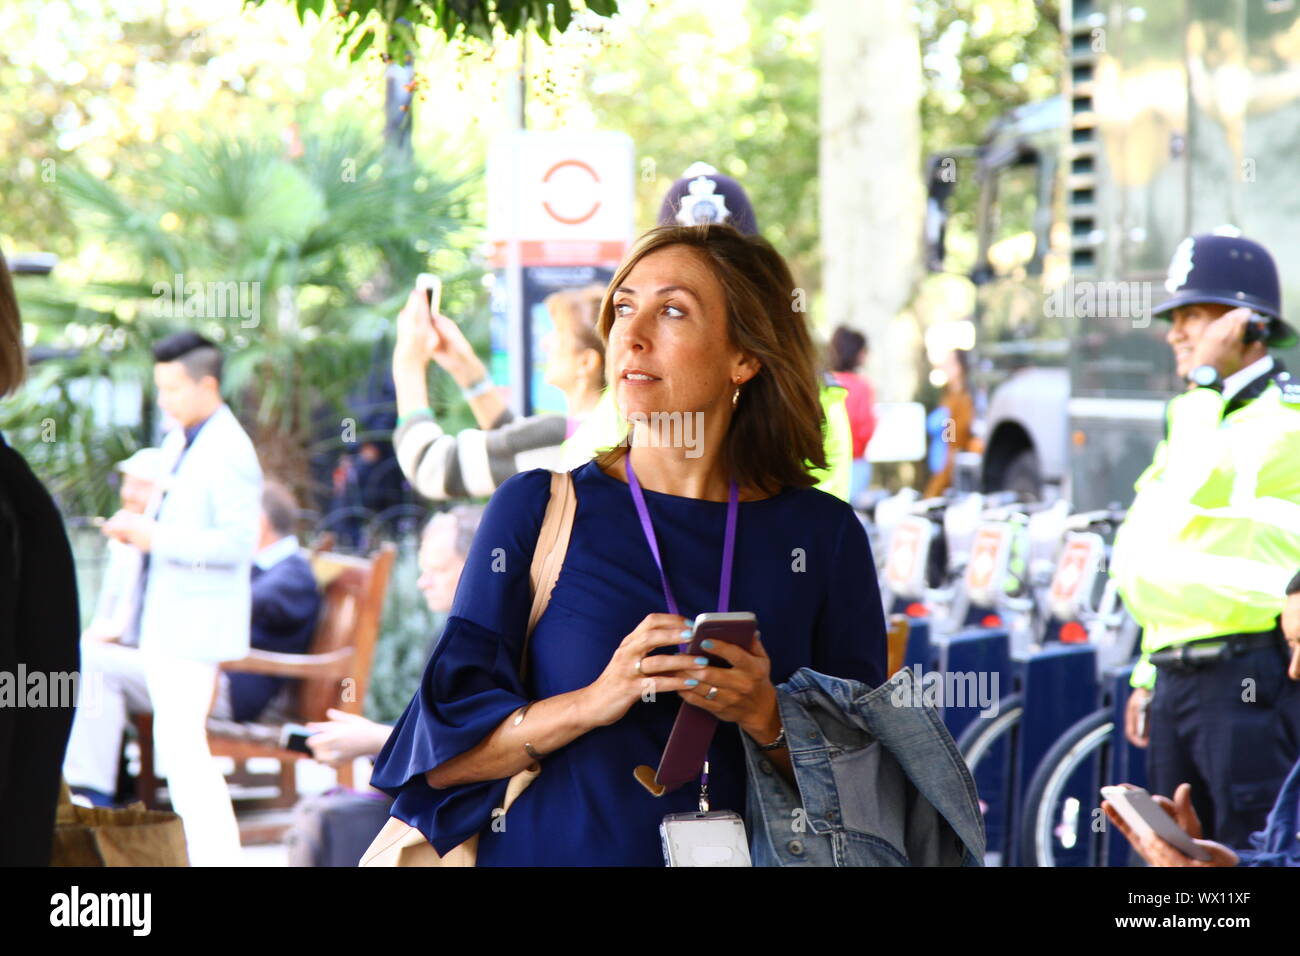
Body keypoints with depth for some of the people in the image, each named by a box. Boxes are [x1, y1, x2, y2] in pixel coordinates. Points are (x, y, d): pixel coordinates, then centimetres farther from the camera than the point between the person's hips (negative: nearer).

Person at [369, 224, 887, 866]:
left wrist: (767, 718, -10)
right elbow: (443, 754, -1)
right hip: (549, 852, -1)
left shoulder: (823, 535, 6)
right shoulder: (535, 508, 3)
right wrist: (593, 702, -13)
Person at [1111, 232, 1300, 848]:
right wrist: (1148, 674, 22)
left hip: (1247, 678, -9)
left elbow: (1197, 490, -24)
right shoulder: (1197, 415, 20)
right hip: (1177, 675, 9)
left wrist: (1206, 378, -16)